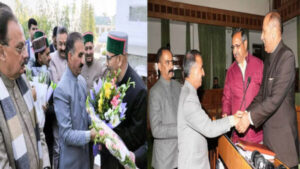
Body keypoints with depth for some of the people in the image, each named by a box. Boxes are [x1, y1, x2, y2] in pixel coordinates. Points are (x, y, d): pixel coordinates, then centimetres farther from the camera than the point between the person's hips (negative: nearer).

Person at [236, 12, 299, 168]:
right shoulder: (268, 59, 12)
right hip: (268, 133, 8)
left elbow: (276, 98, -22)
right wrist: (247, 112, -1)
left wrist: (250, 117, -20)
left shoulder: (286, 56, -16)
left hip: (282, 135, -8)